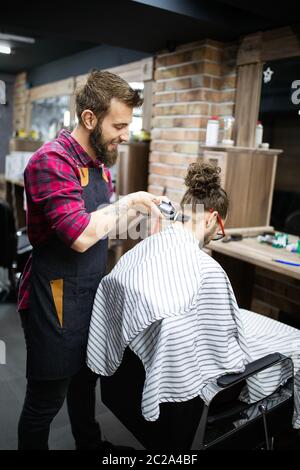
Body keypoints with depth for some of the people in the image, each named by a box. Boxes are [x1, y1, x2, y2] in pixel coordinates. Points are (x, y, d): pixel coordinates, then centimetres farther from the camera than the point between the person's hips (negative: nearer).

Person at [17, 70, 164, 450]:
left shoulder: (99, 161, 7)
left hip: (90, 296, 8)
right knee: (46, 398, 10)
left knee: (85, 380, 26)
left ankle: (90, 443, 48)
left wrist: (140, 209, -1)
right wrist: (127, 202, -17)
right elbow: (81, 236, -30)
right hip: (56, 301, -8)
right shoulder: (52, 160, -21)